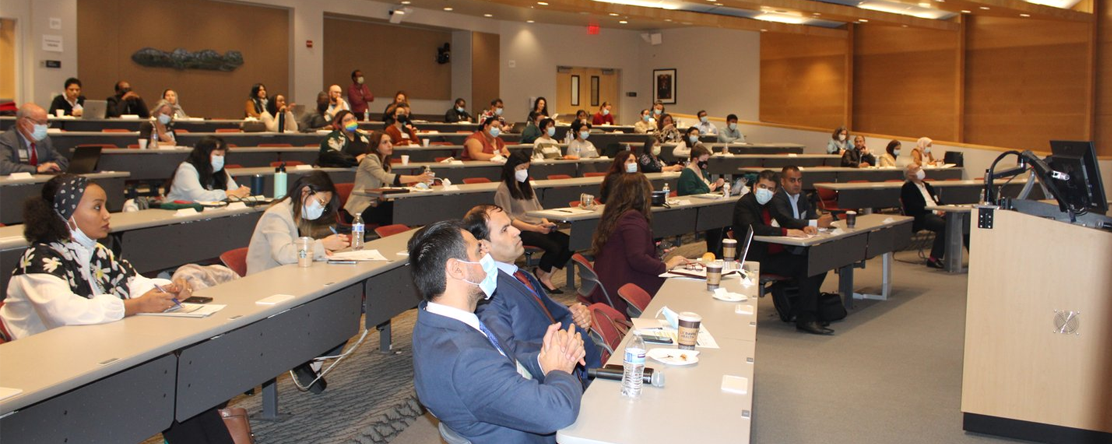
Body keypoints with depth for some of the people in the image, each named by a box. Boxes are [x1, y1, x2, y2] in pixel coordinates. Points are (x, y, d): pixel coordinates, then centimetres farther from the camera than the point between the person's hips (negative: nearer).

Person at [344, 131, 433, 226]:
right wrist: (417, 178, -38)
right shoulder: (369, 160, -11)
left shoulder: (385, 164, 17)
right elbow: (385, 177, -29)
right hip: (360, 209, -8)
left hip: (373, 205, 8)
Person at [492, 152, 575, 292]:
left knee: (570, 243, -16)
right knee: (554, 247, -28)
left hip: (538, 227, 8)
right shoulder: (503, 190, -4)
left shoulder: (526, 185, 23)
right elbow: (508, 219, -11)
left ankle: (546, 274, -4)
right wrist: (535, 228, -18)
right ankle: (542, 274, 0)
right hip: (521, 231, -8)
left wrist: (545, 222, 0)